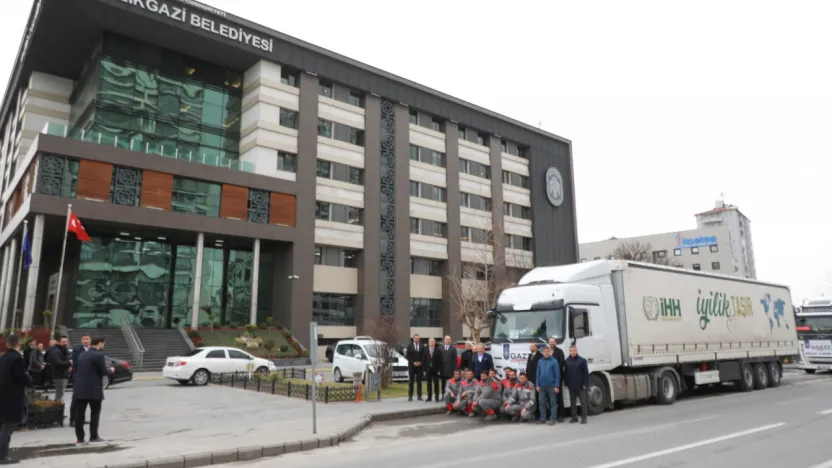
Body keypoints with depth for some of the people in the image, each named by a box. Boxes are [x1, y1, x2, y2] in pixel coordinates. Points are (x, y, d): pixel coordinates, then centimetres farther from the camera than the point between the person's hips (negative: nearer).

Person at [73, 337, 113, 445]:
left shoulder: (82, 355, 13)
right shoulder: (98, 355, -12)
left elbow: (77, 369, 21)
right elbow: (103, 371, -12)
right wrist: (110, 370, 10)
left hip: (80, 388, 7)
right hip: (93, 389, -7)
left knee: (79, 414, 7)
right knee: (95, 413, 5)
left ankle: (79, 438, 10)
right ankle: (94, 437, 8)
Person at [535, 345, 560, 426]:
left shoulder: (554, 361, -5)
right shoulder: (540, 361, 6)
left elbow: (557, 374, -6)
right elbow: (538, 374, 9)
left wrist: (557, 386, -10)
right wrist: (537, 385, 4)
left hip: (551, 385, -4)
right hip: (542, 385, 4)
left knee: (553, 402, 3)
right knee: (542, 402, 9)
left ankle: (553, 419, 9)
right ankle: (542, 418, 18)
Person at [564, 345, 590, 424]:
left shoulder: (582, 360, -6)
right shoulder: (567, 361, 4)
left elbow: (586, 373, -7)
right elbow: (566, 373, 8)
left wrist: (585, 384, -11)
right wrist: (566, 383, 5)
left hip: (580, 386, -4)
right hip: (571, 386, 4)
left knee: (583, 401, 3)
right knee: (572, 402, 10)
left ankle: (584, 418, 9)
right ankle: (574, 417, 19)